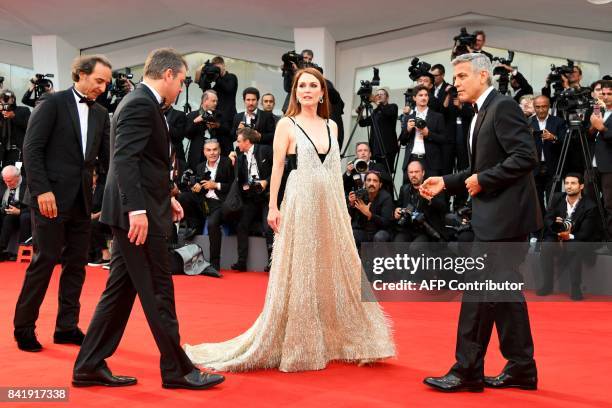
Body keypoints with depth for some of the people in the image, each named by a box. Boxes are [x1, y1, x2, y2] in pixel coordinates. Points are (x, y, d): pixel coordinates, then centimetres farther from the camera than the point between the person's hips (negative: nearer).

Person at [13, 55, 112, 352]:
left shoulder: (101, 114, 12)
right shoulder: (52, 103, -4)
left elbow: (106, 157, 9)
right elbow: (32, 148, -9)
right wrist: (42, 190, -17)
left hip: (81, 199, 6)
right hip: (51, 197, -6)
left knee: (76, 264, 7)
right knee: (44, 261, -2)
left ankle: (67, 327, 17)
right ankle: (23, 327, 11)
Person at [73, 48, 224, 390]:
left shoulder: (142, 103, 17)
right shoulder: (141, 104, -14)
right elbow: (125, 159, -23)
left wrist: (165, 197, 21)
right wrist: (137, 209, -28)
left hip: (137, 212, 10)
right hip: (140, 214, -10)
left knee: (120, 290, 12)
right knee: (158, 293, -1)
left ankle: (89, 367, 18)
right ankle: (177, 370, 9)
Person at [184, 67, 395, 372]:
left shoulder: (331, 126, 12)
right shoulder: (287, 125, -1)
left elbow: (336, 169, 14)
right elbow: (277, 167, -4)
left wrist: (343, 207, 11)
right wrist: (272, 206, -11)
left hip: (331, 205, 5)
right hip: (300, 204, -5)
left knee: (335, 271, 8)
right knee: (298, 274, -1)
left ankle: (334, 340, 20)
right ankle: (298, 344, 9)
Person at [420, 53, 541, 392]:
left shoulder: (503, 107, -12)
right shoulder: (482, 113, 17)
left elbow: (526, 157, -21)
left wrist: (483, 180, -18)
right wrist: (446, 183, 12)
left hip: (504, 215, -10)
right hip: (493, 216, 10)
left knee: (480, 291, -6)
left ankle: (467, 371, 3)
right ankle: (521, 369, 22)